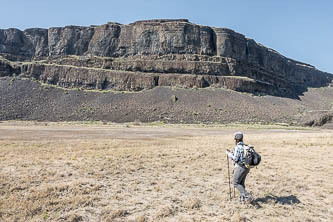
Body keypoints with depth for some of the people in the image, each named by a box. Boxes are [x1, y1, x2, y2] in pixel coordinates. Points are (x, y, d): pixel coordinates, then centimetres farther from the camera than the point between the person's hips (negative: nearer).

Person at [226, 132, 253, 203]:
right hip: (246, 167, 9)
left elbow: (235, 158, -19)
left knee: (236, 183, 1)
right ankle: (242, 198, 23)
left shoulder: (238, 147, -16)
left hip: (240, 167, -8)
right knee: (241, 183, 19)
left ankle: (247, 196, -7)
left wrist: (228, 153, -6)